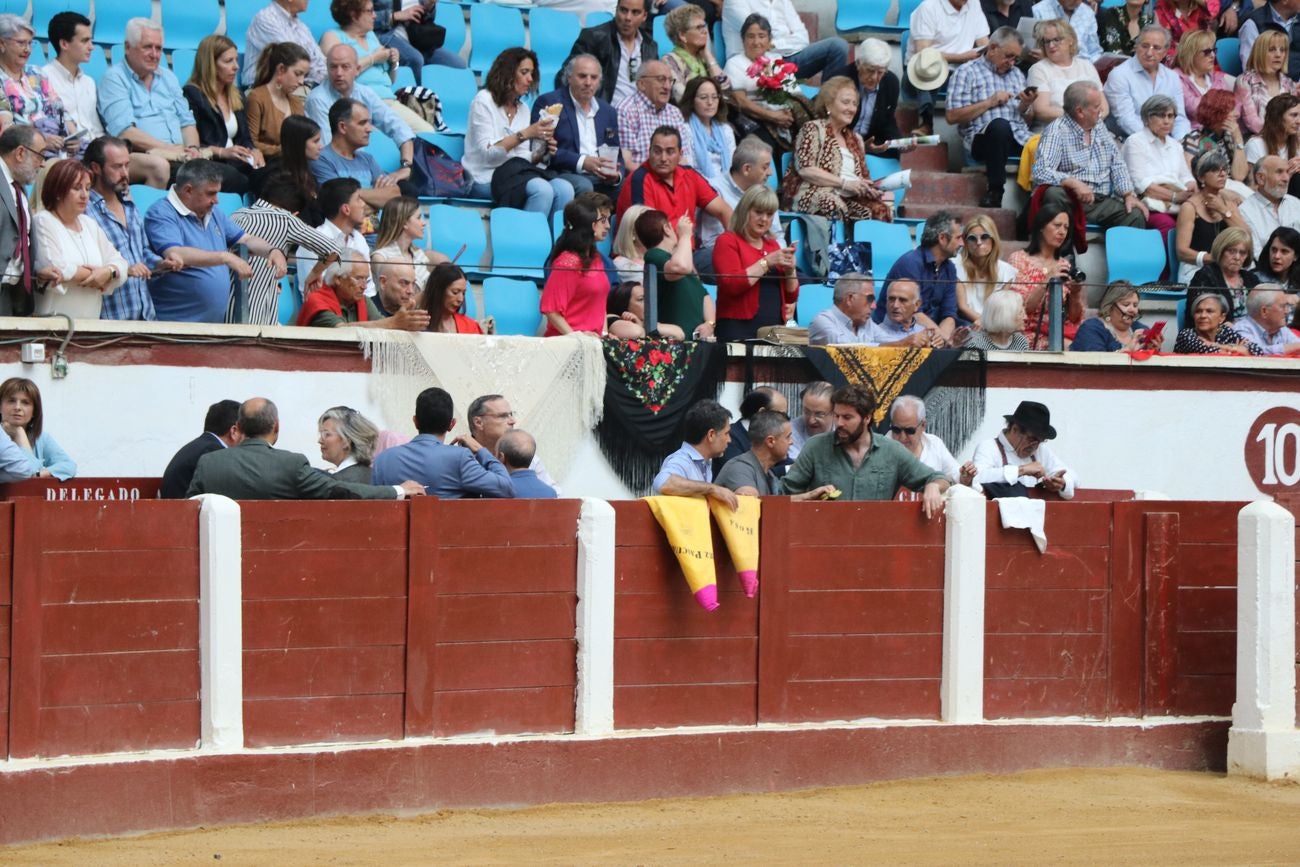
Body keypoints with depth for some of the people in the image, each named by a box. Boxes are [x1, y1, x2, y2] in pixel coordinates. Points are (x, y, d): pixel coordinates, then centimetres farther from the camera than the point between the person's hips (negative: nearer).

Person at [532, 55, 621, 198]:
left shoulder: (608, 111, 21)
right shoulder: (548, 103, 4)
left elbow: (616, 157, 23)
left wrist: (615, 175, -3)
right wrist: (581, 162, -18)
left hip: (602, 179, 5)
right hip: (563, 174, -5)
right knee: (584, 186, -36)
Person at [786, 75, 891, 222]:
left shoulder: (855, 139, 26)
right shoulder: (814, 129, 6)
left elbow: (863, 177, 25)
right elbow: (805, 169, -7)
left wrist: (869, 188, -1)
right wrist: (844, 183, -13)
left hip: (849, 199, 6)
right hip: (814, 195, -6)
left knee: (881, 210, -25)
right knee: (834, 205, -40)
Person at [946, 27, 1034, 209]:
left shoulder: (1017, 74, 28)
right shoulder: (967, 72, 10)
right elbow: (952, 116, -1)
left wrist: (1026, 106, 5)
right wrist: (989, 103, -5)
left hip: (1020, 139, 4)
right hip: (982, 138, -4)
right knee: (999, 124, -40)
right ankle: (995, 192, -29)